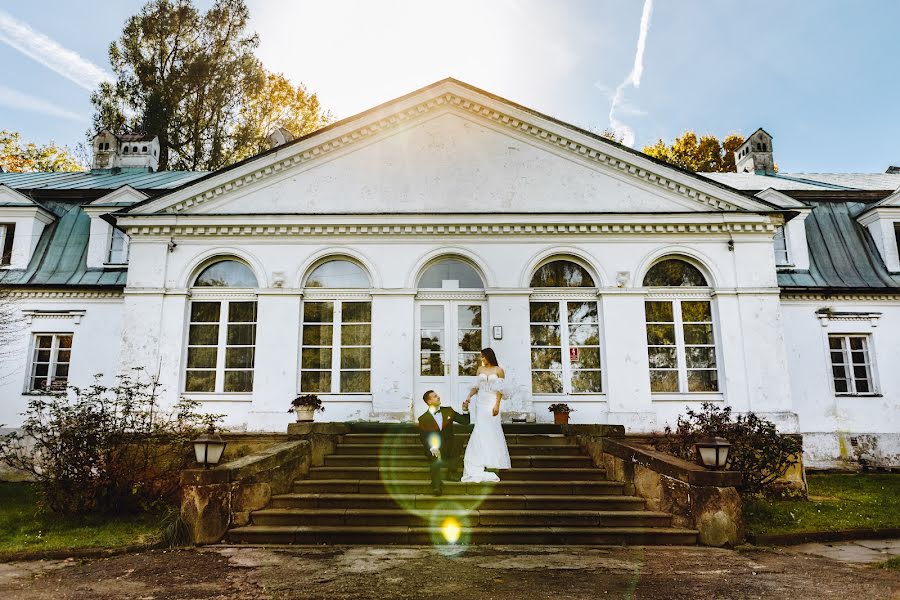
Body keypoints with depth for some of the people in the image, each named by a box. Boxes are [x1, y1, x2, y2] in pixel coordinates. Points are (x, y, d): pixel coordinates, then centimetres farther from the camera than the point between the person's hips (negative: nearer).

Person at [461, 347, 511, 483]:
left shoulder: (499, 370, -1)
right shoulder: (480, 369, 10)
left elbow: (500, 390, -5)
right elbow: (476, 386, 8)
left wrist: (497, 405, -13)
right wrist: (469, 398, -5)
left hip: (492, 403, -3)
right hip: (481, 402, 3)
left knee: (492, 429, -3)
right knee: (481, 430, 0)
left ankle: (493, 459, 9)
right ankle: (481, 460, 6)